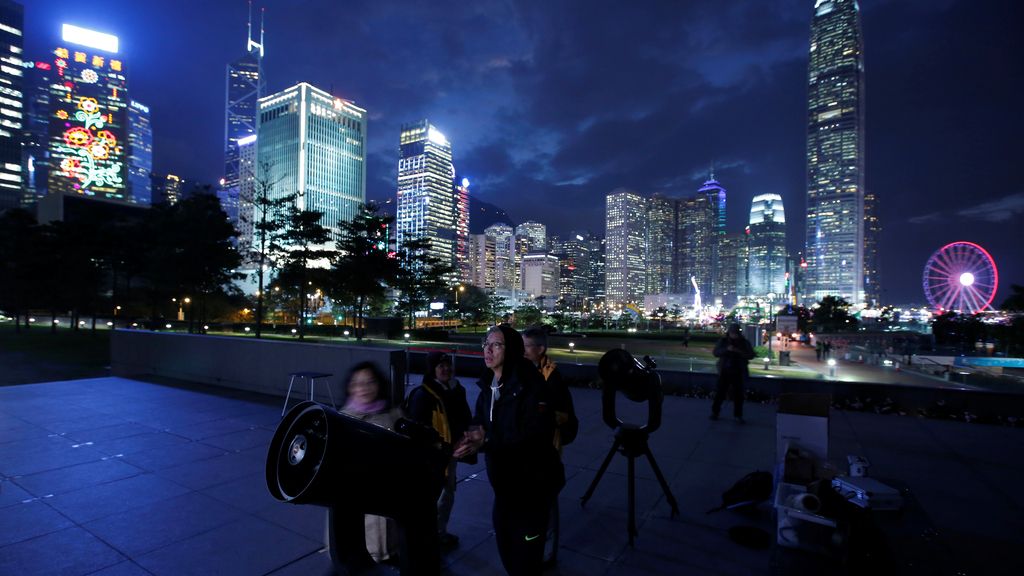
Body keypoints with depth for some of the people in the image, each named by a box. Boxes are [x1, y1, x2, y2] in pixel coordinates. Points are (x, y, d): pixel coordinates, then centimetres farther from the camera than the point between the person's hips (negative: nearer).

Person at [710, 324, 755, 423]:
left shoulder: (744, 342, 3)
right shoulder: (723, 341, 3)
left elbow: (751, 355, -4)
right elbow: (716, 352, -4)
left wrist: (738, 351, -20)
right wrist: (727, 349, -21)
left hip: (738, 373, 0)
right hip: (724, 371, 0)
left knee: (738, 394, 2)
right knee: (720, 392, 2)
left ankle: (738, 415, 14)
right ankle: (714, 412, 15)